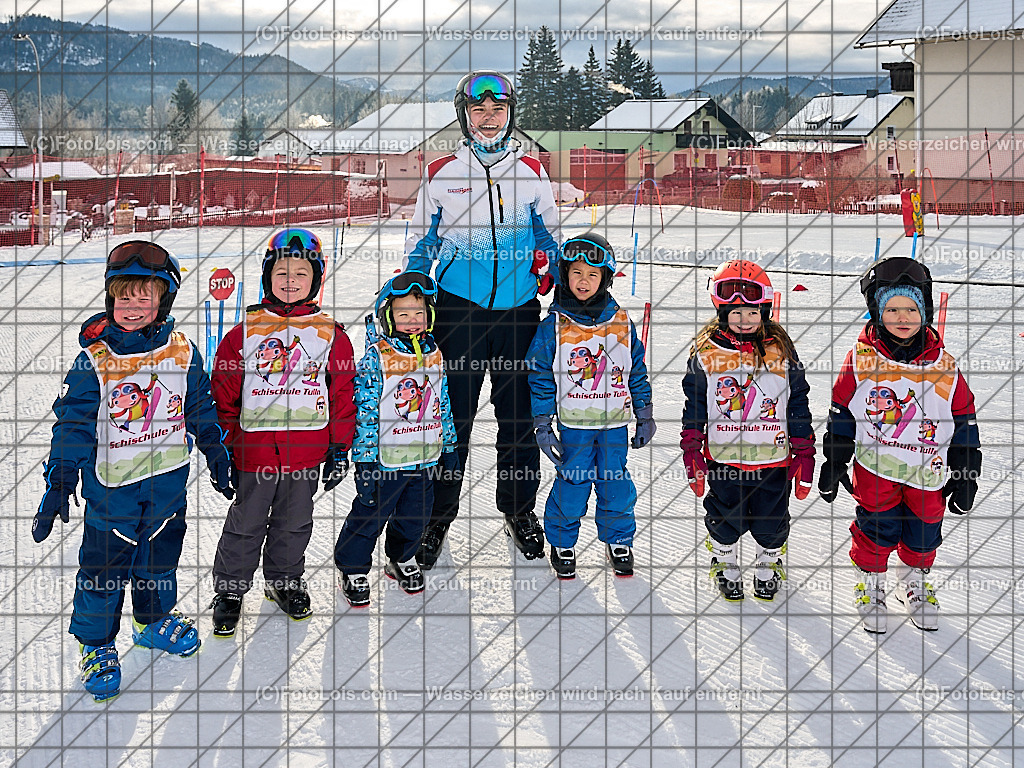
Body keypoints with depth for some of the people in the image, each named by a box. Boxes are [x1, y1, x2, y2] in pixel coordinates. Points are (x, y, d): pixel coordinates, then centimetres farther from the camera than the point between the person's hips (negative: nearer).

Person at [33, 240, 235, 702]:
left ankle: (153, 621, 42)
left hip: (168, 483, 3)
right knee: (104, 567, 5)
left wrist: (217, 457, 14)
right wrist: (59, 482, -13)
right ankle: (95, 643, 24)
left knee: (161, 557, 18)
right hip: (111, 486, -3)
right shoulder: (94, 361, -12)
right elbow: (72, 422, -10)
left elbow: (201, 410, 9)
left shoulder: (182, 353, -3)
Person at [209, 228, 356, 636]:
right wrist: (223, 446, 1)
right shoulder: (245, 331, -2)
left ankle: (285, 581, 37)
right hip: (254, 447, -1)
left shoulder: (330, 334, 1)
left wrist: (340, 448, 2)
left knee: (294, 522, 16)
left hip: (307, 450, 2)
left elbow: (343, 393, 4)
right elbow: (223, 392, 2)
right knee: (246, 523, 9)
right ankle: (230, 590, 25)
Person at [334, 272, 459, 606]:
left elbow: (444, 406, 13)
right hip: (385, 460, -5)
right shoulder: (376, 357, -13)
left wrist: (449, 449, 15)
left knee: (415, 515, 18)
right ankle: (353, 571, 24)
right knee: (369, 516, 6)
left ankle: (402, 559, 41)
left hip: (426, 458, 5)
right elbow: (364, 410, -14)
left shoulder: (435, 355, 4)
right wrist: (365, 460, -16)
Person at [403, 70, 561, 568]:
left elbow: (548, 232, 18)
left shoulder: (531, 172, 8)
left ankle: (519, 509, 25)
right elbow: (420, 242, 12)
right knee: (452, 411, 0)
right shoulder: (441, 173, 5)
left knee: (518, 410, 9)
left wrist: (547, 263, 2)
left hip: (519, 308, 2)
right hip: (458, 306, -1)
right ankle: (438, 515, 15)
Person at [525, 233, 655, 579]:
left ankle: (618, 541, 29)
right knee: (571, 485, 2)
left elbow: (638, 373, 11)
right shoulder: (553, 327, -4)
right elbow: (540, 378, -2)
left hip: (615, 424, 2)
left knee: (616, 485, 8)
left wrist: (645, 417, 11)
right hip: (573, 424, -2)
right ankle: (562, 543, 23)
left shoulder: (621, 324, 3)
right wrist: (542, 425, -5)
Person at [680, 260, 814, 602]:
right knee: (725, 521, 13)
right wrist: (692, 456, 0)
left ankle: (768, 566, 41)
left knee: (772, 524, 13)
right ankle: (724, 565, 40)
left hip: (773, 459, 1)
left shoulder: (782, 352, -3)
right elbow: (694, 408, 1)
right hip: (723, 460, 0)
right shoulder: (706, 353, -5)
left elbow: (798, 407, 3)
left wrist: (804, 457, 2)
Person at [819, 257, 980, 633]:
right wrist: (834, 462, 1)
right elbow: (841, 413, 0)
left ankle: (913, 584, 39)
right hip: (874, 466, -2)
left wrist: (965, 474, 4)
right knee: (877, 530, 1)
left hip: (928, 471, 2)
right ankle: (870, 586, 26)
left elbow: (964, 421, 3)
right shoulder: (860, 360, -8)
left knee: (923, 534, 12)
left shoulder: (944, 366, -5)